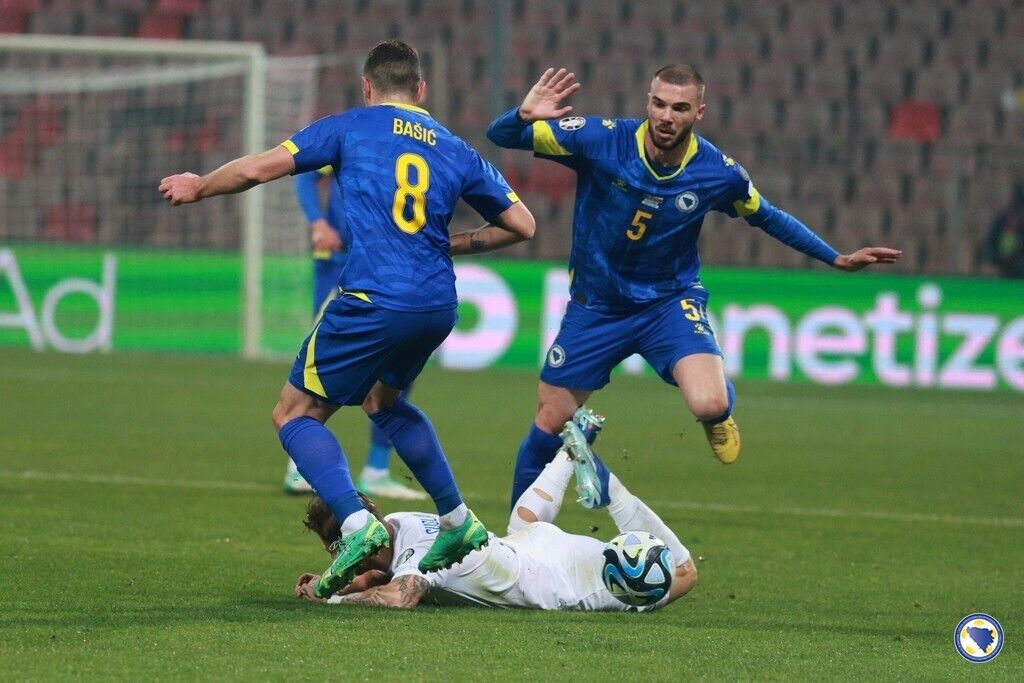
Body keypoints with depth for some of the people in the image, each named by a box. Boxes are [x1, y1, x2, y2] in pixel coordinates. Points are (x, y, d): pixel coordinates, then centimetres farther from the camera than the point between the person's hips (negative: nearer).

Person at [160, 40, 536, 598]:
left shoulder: (352, 128, 6)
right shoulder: (455, 151, 16)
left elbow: (260, 168, -1)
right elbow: (521, 224, 19)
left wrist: (198, 187, 16)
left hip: (371, 302, -5)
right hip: (438, 306, 6)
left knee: (295, 415, 7)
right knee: (383, 399, 32)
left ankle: (356, 525, -14)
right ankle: (459, 521, 29)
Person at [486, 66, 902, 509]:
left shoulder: (720, 174, -14)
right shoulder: (601, 140, -19)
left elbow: (767, 217, 8)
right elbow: (500, 137, -16)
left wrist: (837, 259, 8)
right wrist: (524, 117, -39)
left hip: (670, 301, -1)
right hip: (596, 305, 1)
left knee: (709, 405, -26)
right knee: (549, 425, 4)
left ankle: (719, 411, 14)